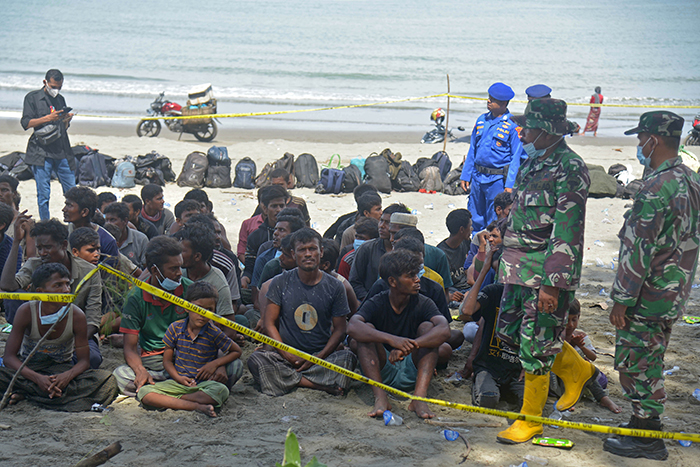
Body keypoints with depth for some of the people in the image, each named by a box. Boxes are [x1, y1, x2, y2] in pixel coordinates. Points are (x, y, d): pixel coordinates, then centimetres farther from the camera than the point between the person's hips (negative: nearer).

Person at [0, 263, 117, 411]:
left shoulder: (76, 316, -15)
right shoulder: (26, 311, -18)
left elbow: (84, 360, -11)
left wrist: (67, 376, -34)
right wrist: (37, 378, -35)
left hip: (62, 368, 2)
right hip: (28, 369, -2)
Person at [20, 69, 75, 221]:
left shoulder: (60, 99, 18)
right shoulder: (33, 97, 4)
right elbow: (26, 123, -5)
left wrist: (67, 120, 0)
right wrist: (48, 118, -15)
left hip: (62, 152, 4)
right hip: (41, 152, -4)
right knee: (43, 194, -2)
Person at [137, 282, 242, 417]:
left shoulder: (214, 333, -3)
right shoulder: (175, 328, 1)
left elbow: (236, 351, 9)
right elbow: (167, 360, 8)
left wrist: (215, 363, -6)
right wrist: (178, 378, -11)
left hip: (203, 384, -2)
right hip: (178, 382, 2)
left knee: (221, 391, -37)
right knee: (144, 393, -24)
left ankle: (168, 400, -26)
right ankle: (197, 406, -32)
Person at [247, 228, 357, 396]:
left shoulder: (334, 287, 2)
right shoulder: (281, 283, 2)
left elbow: (339, 329, 3)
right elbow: (269, 323, 0)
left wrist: (319, 357, -12)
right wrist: (288, 356, -13)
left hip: (322, 355, -1)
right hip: (286, 354, 1)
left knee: (348, 357, -29)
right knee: (256, 360, -29)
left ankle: (291, 379, -22)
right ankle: (321, 384, -26)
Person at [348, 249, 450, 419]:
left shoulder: (423, 304, -5)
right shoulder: (376, 304, -8)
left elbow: (444, 330, -26)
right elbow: (352, 327, -30)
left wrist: (409, 346, -41)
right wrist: (392, 340, -45)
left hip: (412, 373, 1)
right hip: (382, 372, -1)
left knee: (427, 327, -19)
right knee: (367, 328, -21)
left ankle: (419, 398, -36)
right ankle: (380, 398, -36)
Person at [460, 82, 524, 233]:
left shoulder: (512, 125, -8)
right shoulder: (482, 120, 9)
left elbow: (516, 157, -8)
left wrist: (510, 184, -14)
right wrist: (466, 175, 11)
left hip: (497, 180, -6)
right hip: (477, 177, 6)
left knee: (494, 221, 0)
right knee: (475, 219, 13)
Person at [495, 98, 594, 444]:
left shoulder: (570, 169, -16)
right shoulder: (534, 163, 12)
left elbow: (567, 233, -21)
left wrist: (552, 284, -24)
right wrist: (508, 259, 23)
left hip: (548, 272, -9)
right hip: (519, 268, 9)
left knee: (536, 344, -1)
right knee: (509, 331, 15)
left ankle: (530, 418, 14)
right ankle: (576, 369, 33)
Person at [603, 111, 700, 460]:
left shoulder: (657, 188, -22)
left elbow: (639, 250, -23)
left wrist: (622, 299, -18)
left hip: (646, 298, -9)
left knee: (635, 364, 1)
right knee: (650, 362, 19)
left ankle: (646, 438, 9)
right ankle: (646, 424, 30)